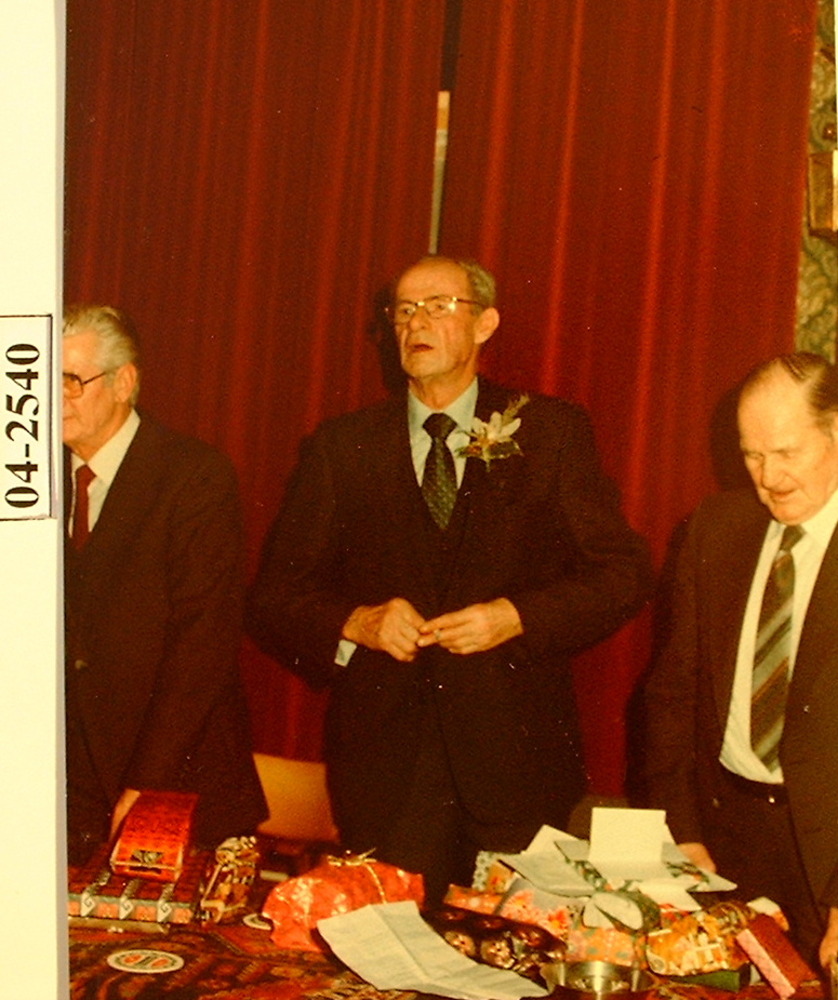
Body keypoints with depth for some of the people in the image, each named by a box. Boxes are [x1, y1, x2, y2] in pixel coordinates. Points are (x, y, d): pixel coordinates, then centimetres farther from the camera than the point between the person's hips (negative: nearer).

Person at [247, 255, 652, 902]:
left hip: (516, 758, -1)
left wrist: (519, 616, -13)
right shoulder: (342, 449, 7)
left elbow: (623, 575, 1)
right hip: (383, 768, 1)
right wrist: (356, 623, -13)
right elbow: (274, 599, 6)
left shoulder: (552, 433, 4)